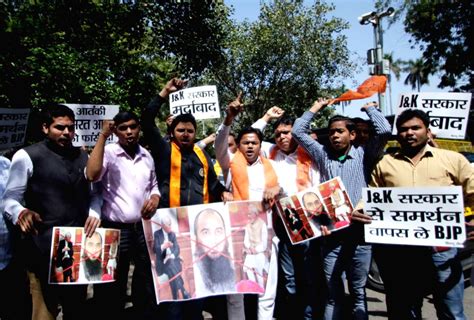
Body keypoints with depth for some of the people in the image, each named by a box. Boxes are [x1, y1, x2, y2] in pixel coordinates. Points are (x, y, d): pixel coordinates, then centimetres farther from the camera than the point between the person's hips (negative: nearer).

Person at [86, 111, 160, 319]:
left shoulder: (146, 155, 9)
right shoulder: (108, 152, -7)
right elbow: (92, 175, -27)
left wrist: (155, 198, -2)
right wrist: (103, 135, -22)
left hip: (144, 228, 5)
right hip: (116, 230, -5)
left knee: (146, 282, 17)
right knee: (114, 286, 9)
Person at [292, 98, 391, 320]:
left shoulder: (364, 155, 4)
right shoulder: (323, 154, 11)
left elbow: (384, 131, -10)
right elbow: (298, 131, 12)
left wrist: (367, 106, 5)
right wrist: (316, 107, 16)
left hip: (359, 232, -2)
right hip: (331, 233, 2)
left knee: (358, 292, 11)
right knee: (332, 292, 12)